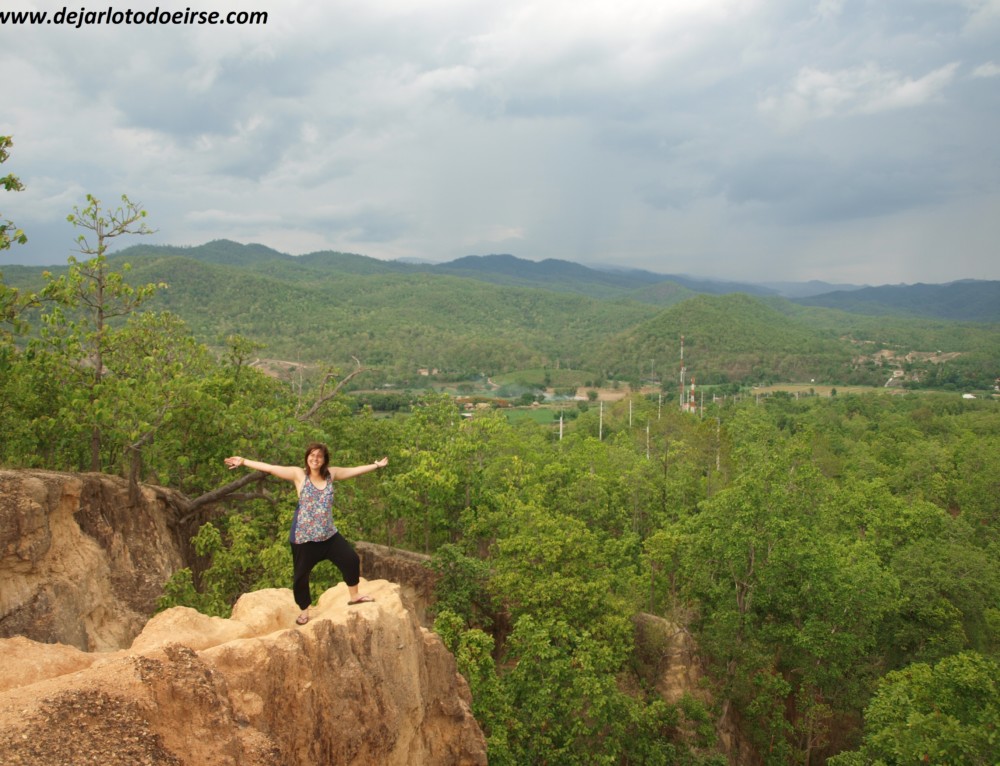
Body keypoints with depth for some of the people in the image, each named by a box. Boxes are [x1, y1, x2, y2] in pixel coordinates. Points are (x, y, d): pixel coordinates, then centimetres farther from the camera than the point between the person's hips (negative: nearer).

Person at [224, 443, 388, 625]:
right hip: (304, 536, -4)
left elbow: (354, 470, 13)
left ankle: (354, 596, 30)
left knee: (351, 559, 7)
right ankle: (304, 611, 27)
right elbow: (269, 468, -11)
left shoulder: (331, 473, 1)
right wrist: (243, 461, -13)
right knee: (301, 575, 5)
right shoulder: (299, 474, -9)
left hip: (329, 534, 4)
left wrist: (377, 465, 19)